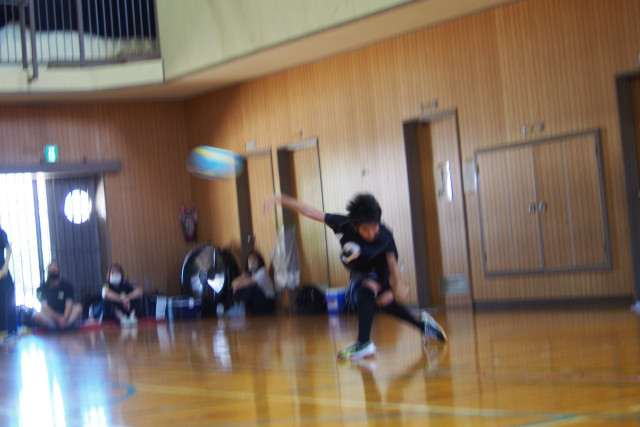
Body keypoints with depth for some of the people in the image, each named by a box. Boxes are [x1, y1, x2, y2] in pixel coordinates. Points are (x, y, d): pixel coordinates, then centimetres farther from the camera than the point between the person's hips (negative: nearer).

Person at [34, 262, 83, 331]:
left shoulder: (67, 286, 4)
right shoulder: (42, 288, 2)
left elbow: (69, 305, -9)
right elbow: (45, 307, -10)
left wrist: (64, 318, -29)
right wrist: (58, 318, -26)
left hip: (65, 316, 1)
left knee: (79, 307, -26)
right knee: (36, 316, -33)